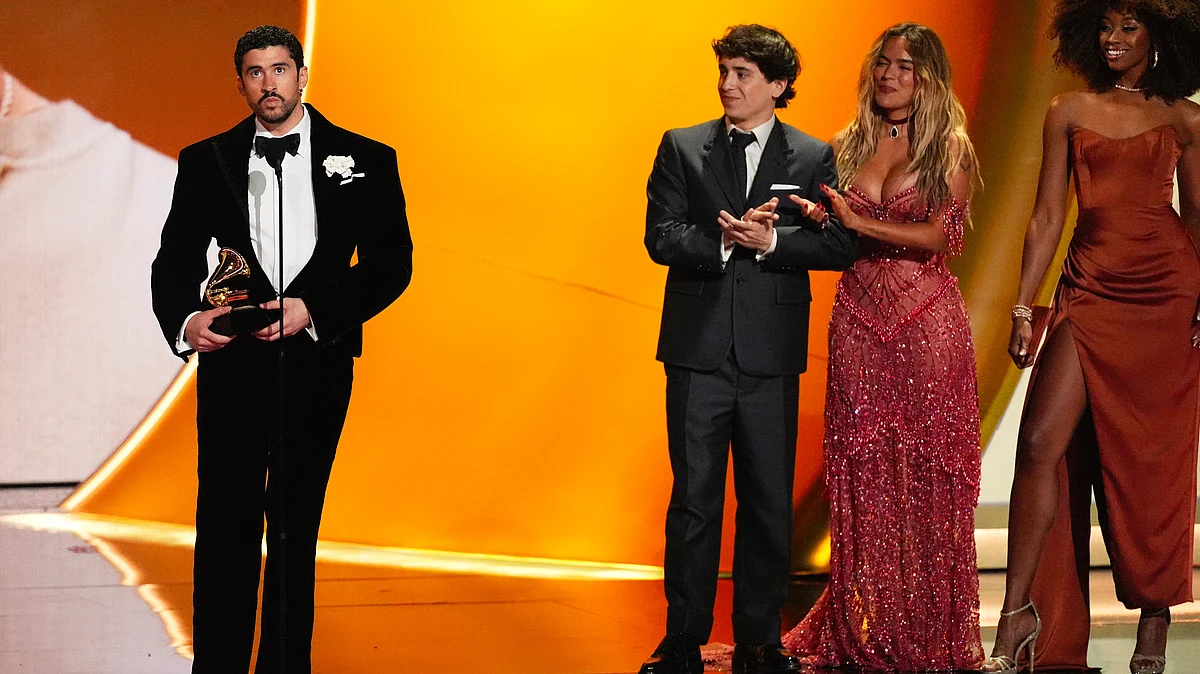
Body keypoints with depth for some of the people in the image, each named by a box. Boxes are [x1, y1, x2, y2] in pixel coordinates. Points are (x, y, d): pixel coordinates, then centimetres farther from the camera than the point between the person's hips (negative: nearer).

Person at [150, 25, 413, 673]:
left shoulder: (364, 160, 4)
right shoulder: (206, 162, 8)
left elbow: (391, 262, 0)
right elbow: (175, 259, 8)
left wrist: (314, 309, -13)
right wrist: (185, 319, -13)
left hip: (317, 363, 0)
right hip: (232, 363, 0)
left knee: (296, 527, 9)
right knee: (226, 527, -3)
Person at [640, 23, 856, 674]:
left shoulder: (814, 158, 6)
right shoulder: (681, 147, 7)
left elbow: (841, 244, -4)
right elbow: (660, 237, -2)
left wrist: (770, 241, -17)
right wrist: (725, 241, -17)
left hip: (772, 354, 0)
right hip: (698, 350, 0)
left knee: (769, 502, 6)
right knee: (694, 499, 3)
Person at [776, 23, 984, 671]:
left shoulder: (951, 148, 1)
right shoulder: (848, 145, 12)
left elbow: (940, 236, -9)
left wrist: (858, 222, -14)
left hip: (927, 321, -3)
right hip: (858, 321, 3)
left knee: (927, 471, -1)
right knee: (862, 471, 3)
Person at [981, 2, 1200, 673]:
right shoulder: (1069, 113, 10)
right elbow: (1047, 216, 7)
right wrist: (1023, 307, 0)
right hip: (1088, 291, 1)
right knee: (1042, 444, -13)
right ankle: (1019, 613, -8)